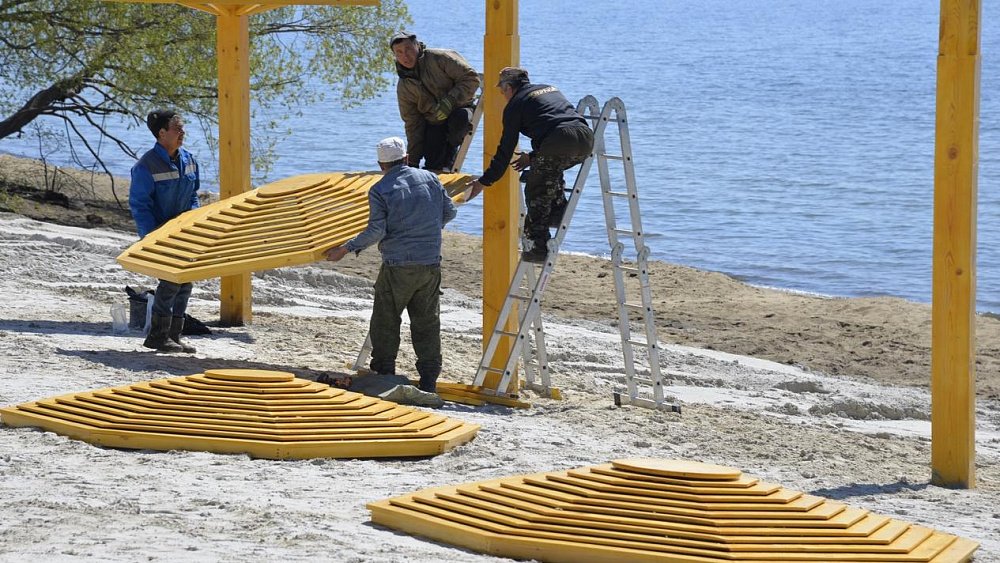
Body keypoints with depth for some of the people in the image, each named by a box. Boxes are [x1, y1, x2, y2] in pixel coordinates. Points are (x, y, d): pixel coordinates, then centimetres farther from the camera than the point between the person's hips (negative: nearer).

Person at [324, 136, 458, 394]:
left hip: (398, 267, -4)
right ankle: (429, 380, 11)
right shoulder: (430, 179, 5)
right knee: (427, 322, 11)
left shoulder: (380, 190, -8)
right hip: (431, 264, 4)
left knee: (385, 322, 9)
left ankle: (383, 374, 9)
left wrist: (346, 249, -4)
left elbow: (376, 231, -13)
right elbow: (449, 211, 11)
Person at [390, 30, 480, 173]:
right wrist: (412, 161, 2)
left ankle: (448, 159, -13)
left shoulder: (439, 58, -11)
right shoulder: (403, 88, 3)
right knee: (433, 168, -18)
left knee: (459, 119, -37)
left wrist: (450, 101, -26)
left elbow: (471, 78, -14)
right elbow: (412, 124, 7)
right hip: (434, 124, 3)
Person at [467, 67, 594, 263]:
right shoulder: (550, 89, 32)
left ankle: (537, 245, 1)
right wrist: (533, 156, 43)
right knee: (550, 167, 34)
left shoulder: (515, 104, 13)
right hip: (586, 138, 7)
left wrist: (484, 182, 21)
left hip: (559, 143, -7)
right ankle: (558, 209, 21)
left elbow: (506, 149, 13)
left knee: (536, 193, 7)